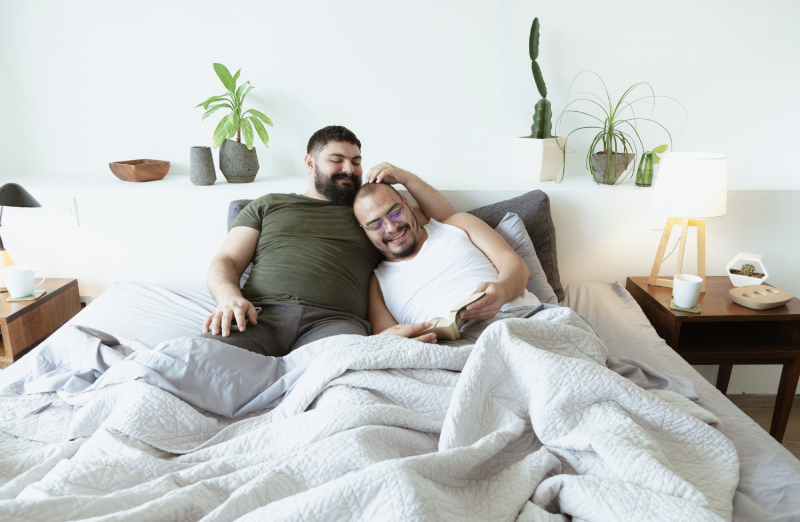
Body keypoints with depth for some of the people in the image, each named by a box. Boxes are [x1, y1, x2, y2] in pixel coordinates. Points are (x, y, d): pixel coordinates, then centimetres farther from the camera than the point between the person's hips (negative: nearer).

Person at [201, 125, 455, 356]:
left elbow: (447, 219, 31)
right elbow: (226, 261, 18)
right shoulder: (268, 205, 28)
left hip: (335, 320, 0)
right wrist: (229, 296, -6)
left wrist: (405, 177, 19)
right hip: (261, 315, 1)